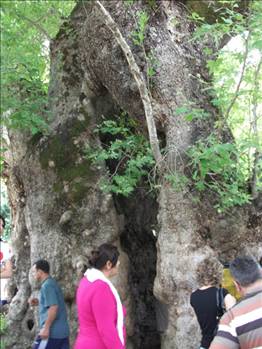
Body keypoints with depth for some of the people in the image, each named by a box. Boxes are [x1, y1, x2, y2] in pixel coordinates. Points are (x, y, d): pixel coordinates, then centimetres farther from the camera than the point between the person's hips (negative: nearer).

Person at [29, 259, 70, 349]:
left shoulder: (47, 286, -13)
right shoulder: (53, 283, 16)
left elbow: (53, 308, -22)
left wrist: (46, 328, -20)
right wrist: (39, 302, 16)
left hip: (52, 332, -9)